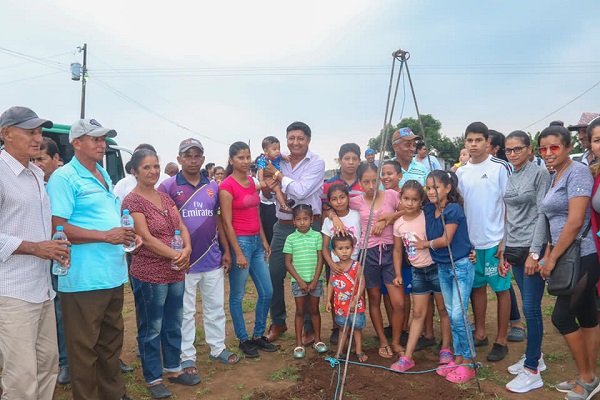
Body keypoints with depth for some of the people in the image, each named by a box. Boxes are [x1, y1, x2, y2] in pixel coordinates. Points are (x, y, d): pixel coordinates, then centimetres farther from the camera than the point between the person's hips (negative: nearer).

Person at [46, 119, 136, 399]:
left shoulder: (103, 176, 16)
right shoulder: (64, 177, -10)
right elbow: (58, 227, -18)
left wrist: (126, 233, 6)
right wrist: (105, 235, -21)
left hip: (113, 274, 8)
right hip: (84, 279, -8)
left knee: (112, 341, 19)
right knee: (84, 348, 4)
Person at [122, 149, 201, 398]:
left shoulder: (165, 197, 10)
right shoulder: (132, 201, -11)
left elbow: (182, 228, 7)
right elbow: (146, 239, -16)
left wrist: (187, 249, -12)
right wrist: (177, 255, -17)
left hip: (176, 273, 7)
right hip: (149, 274, -7)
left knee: (174, 324, 17)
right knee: (151, 328, 7)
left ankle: (173, 368, 33)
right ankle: (153, 378, 22)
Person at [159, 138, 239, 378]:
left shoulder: (213, 187, 7)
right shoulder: (168, 187, -6)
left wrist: (226, 250, 9)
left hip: (213, 259, 4)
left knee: (216, 308, 15)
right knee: (185, 312, 8)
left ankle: (218, 348, 31)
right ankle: (187, 357, 22)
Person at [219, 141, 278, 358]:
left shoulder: (251, 181, 11)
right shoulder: (227, 186, -11)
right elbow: (227, 223, -14)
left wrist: (264, 241, 14)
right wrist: (238, 253, -16)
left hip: (256, 241, 8)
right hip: (239, 241, -8)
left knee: (267, 292, 10)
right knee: (237, 295, 6)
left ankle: (259, 335, 26)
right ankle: (243, 340, 21)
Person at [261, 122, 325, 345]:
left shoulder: (316, 163, -7)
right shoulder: (279, 163, 6)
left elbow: (301, 191, -21)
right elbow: (268, 196, 12)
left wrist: (278, 175, -12)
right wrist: (266, 186, -11)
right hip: (282, 226, 4)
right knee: (274, 275, 6)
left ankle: (309, 326, 21)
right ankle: (278, 322, 26)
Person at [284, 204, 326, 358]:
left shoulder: (317, 236, -1)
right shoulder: (291, 238, -1)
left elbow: (320, 259, -2)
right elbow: (288, 262, -2)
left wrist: (315, 280, -8)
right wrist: (300, 281, -8)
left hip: (315, 280, 0)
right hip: (298, 280, 0)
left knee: (314, 310, 11)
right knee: (300, 311, 6)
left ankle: (317, 340, 25)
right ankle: (299, 344, 13)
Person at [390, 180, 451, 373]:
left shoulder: (428, 218, -14)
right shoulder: (398, 224, 0)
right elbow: (398, 250, 9)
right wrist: (398, 274, 7)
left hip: (435, 267, -4)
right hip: (418, 271, 4)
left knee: (443, 309, 7)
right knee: (418, 313, 8)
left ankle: (445, 349, 24)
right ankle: (407, 357, 9)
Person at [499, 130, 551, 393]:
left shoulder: (539, 174, -6)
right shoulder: (510, 178, 14)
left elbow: (542, 215, -11)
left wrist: (535, 252, -16)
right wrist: (503, 252, 15)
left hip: (533, 248, -6)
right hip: (514, 249, 7)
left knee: (531, 307, -5)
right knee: (528, 306, 13)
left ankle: (532, 372, 2)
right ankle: (535, 356, 25)